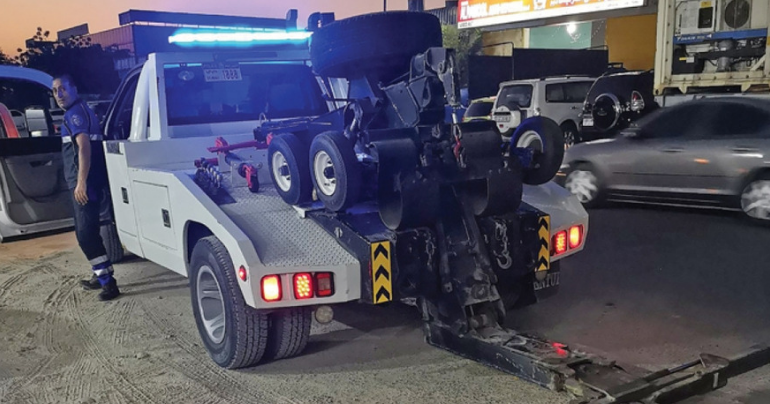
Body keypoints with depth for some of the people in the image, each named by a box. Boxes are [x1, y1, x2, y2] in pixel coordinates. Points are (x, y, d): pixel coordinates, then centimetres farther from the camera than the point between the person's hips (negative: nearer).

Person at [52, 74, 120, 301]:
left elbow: (84, 147, -23)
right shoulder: (78, 112, 21)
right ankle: (101, 276, 24)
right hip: (83, 181, 10)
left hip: (85, 182, -10)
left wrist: (81, 182, -30)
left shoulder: (75, 113, -11)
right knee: (86, 231, 16)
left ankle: (108, 282, -12)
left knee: (86, 233, -12)